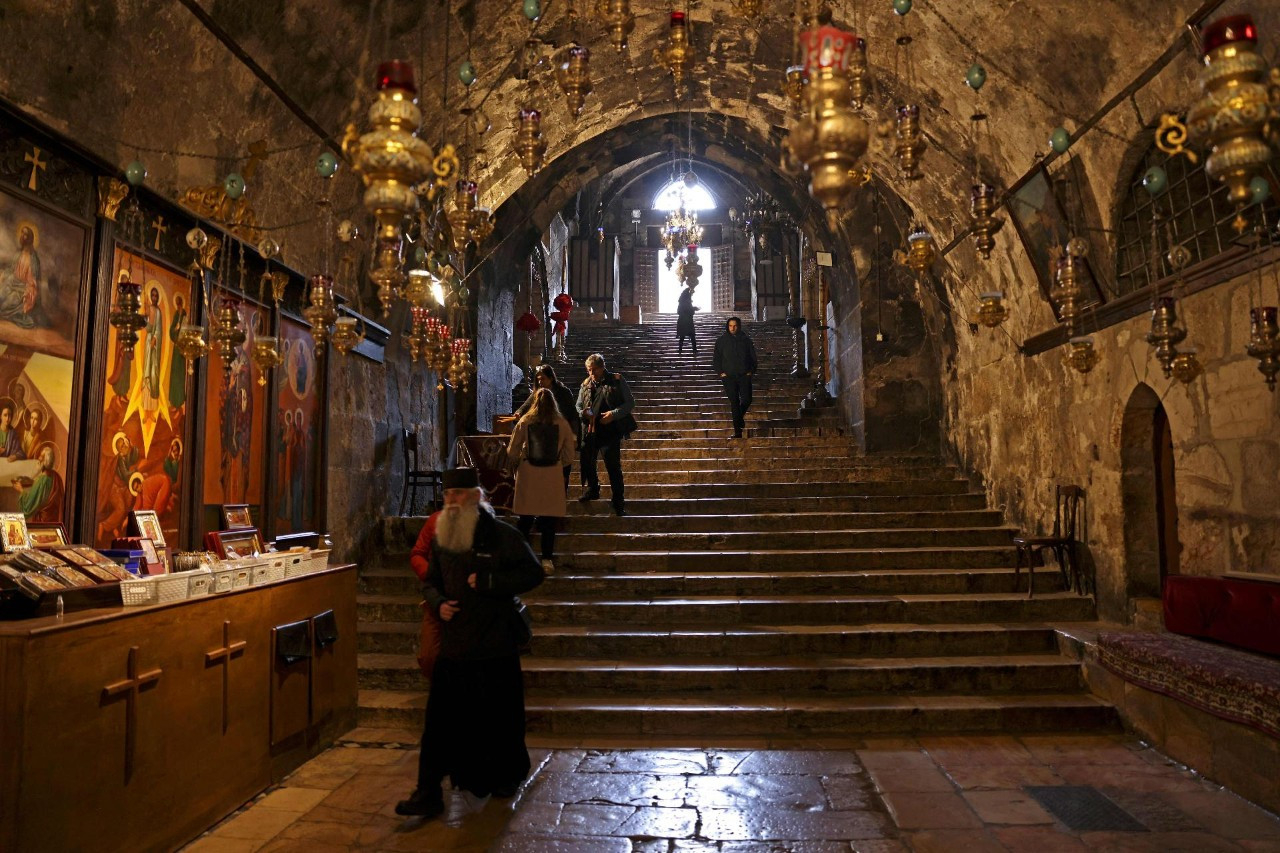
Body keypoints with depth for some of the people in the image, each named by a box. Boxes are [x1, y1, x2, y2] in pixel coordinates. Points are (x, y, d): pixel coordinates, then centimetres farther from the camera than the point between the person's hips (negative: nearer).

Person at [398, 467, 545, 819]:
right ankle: (429, 793, 11)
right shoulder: (440, 537, 6)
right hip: (453, 644, 4)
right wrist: (438, 602, -5)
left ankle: (506, 778, 36)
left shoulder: (502, 535, -9)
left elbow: (533, 573, -10)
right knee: (440, 721, 2)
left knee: (499, 720, 13)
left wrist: (488, 582, -18)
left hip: (495, 647, -3)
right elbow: (430, 581, 17)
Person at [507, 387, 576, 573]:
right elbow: (569, 455, 3)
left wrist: (515, 464, 22)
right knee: (549, 520, 6)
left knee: (525, 519, 8)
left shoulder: (524, 422, -2)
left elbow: (512, 452, 3)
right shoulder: (562, 424, -2)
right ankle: (547, 559, 7)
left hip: (528, 475, 0)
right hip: (553, 476, 0)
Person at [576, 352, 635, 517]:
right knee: (587, 463, 14)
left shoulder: (617, 381, -1)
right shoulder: (585, 384, 11)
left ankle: (618, 502, 9)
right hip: (589, 431, 4)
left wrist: (613, 414, -15)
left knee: (614, 467, -1)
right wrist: (582, 413, -7)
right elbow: (578, 406, 17)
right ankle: (592, 489, 39)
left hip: (610, 431, -4)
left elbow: (630, 402, -1)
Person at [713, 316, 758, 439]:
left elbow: (753, 357, 11)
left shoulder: (746, 340, 7)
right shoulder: (721, 341, 5)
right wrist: (721, 372, -3)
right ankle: (738, 431, 1)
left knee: (746, 399, -8)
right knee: (734, 402, -3)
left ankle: (741, 415, 27)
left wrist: (751, 371, 1)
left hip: (744, 375, 1)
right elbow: (716, 359, 8)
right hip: (729, 376, -1)